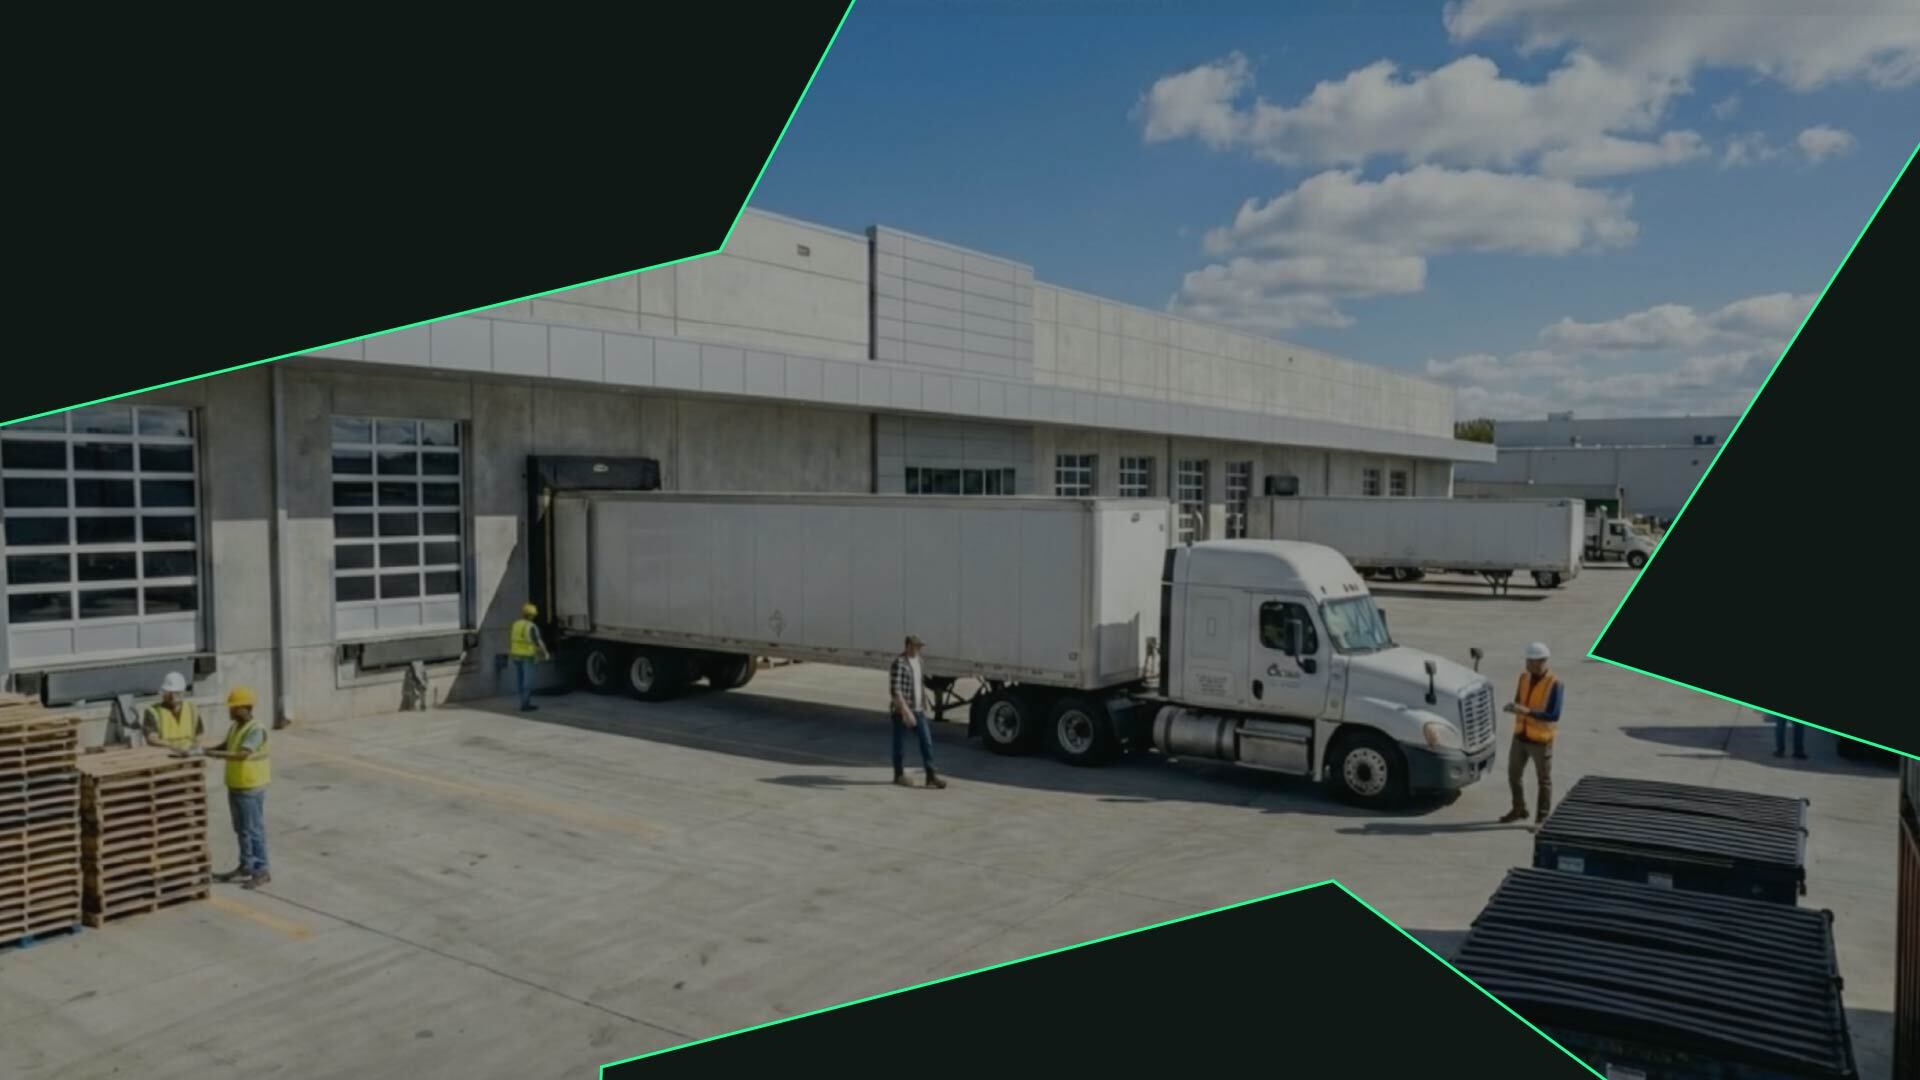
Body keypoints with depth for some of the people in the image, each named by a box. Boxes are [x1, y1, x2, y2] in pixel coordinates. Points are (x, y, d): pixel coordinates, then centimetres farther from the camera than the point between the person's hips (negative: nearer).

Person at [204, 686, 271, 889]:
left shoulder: (256, 729, -21)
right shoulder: (235, 726, 7)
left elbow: (242, 754, -32)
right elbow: (225, 746, 20)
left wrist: (212, 754, -33)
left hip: (251, 788, -9)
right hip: (235, 786, 9)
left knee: (254, 829, -3)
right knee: (241, 829, 18)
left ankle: (262, 872, 4)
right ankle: (246, 866, 30)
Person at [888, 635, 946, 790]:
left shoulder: (917, 660, 11)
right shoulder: (899, 663, -15)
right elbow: (896, 690, -22)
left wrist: (924, 707, 21)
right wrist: (906, 711, -28)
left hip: (918, 710, 7)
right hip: (902, 711, -7)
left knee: (927, 741, 0)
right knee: (900, 743, 5)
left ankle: (931, 776, 2)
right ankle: (899, 775, 19)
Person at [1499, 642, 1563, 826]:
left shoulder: (1555, 685, -19)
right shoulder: (1524, 677, 1)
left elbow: (1554, 716, -24)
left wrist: (1528, 711, -35)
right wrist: (1513, 707, -14)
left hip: (1541, 740, -6)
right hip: (1521, 736, 6)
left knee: (1543, 780, 10)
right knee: (1513, 775, 14)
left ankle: (1542, 818, 24)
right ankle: (1519, 810, 34)